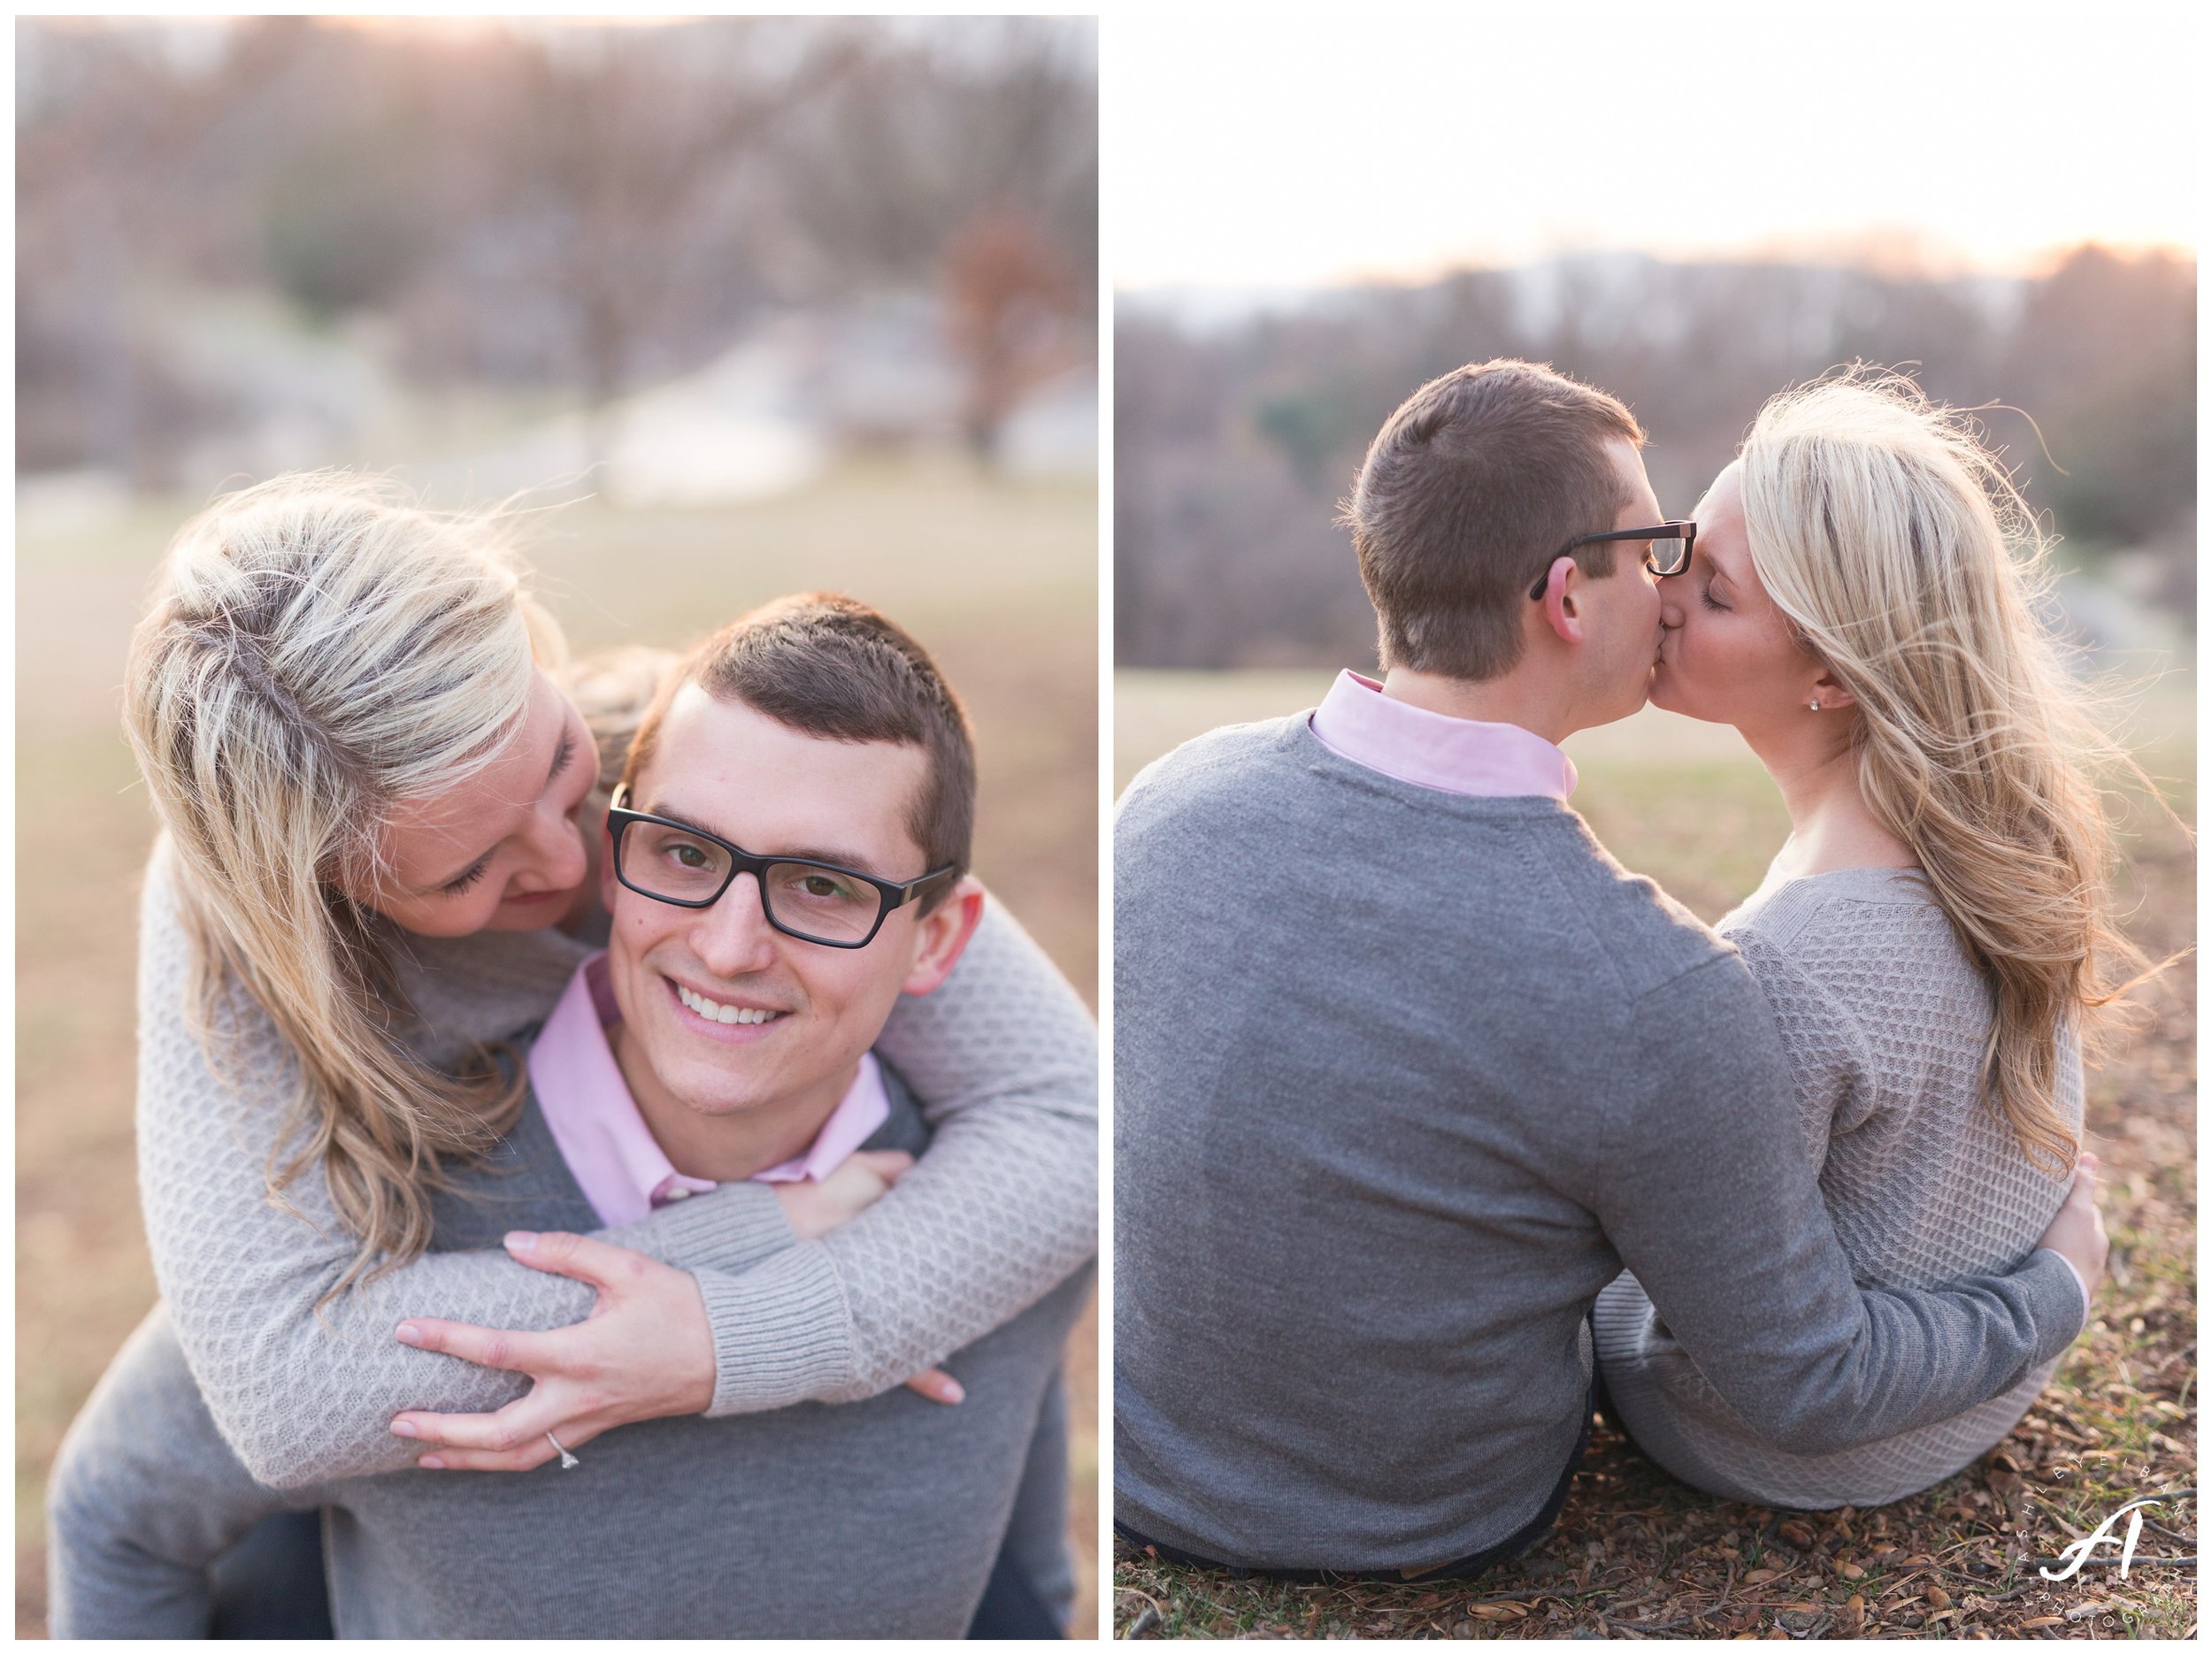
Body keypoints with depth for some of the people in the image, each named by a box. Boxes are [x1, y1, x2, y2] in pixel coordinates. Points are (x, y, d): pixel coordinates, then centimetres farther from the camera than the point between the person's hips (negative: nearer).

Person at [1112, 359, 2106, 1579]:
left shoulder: (1178, 792, -20)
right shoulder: (1655, 994, -33)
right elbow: (1811, 1384, -19)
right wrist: (2061, 1288, 0)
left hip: (1139, 1474, 3)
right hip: (1425, 1523, -2)